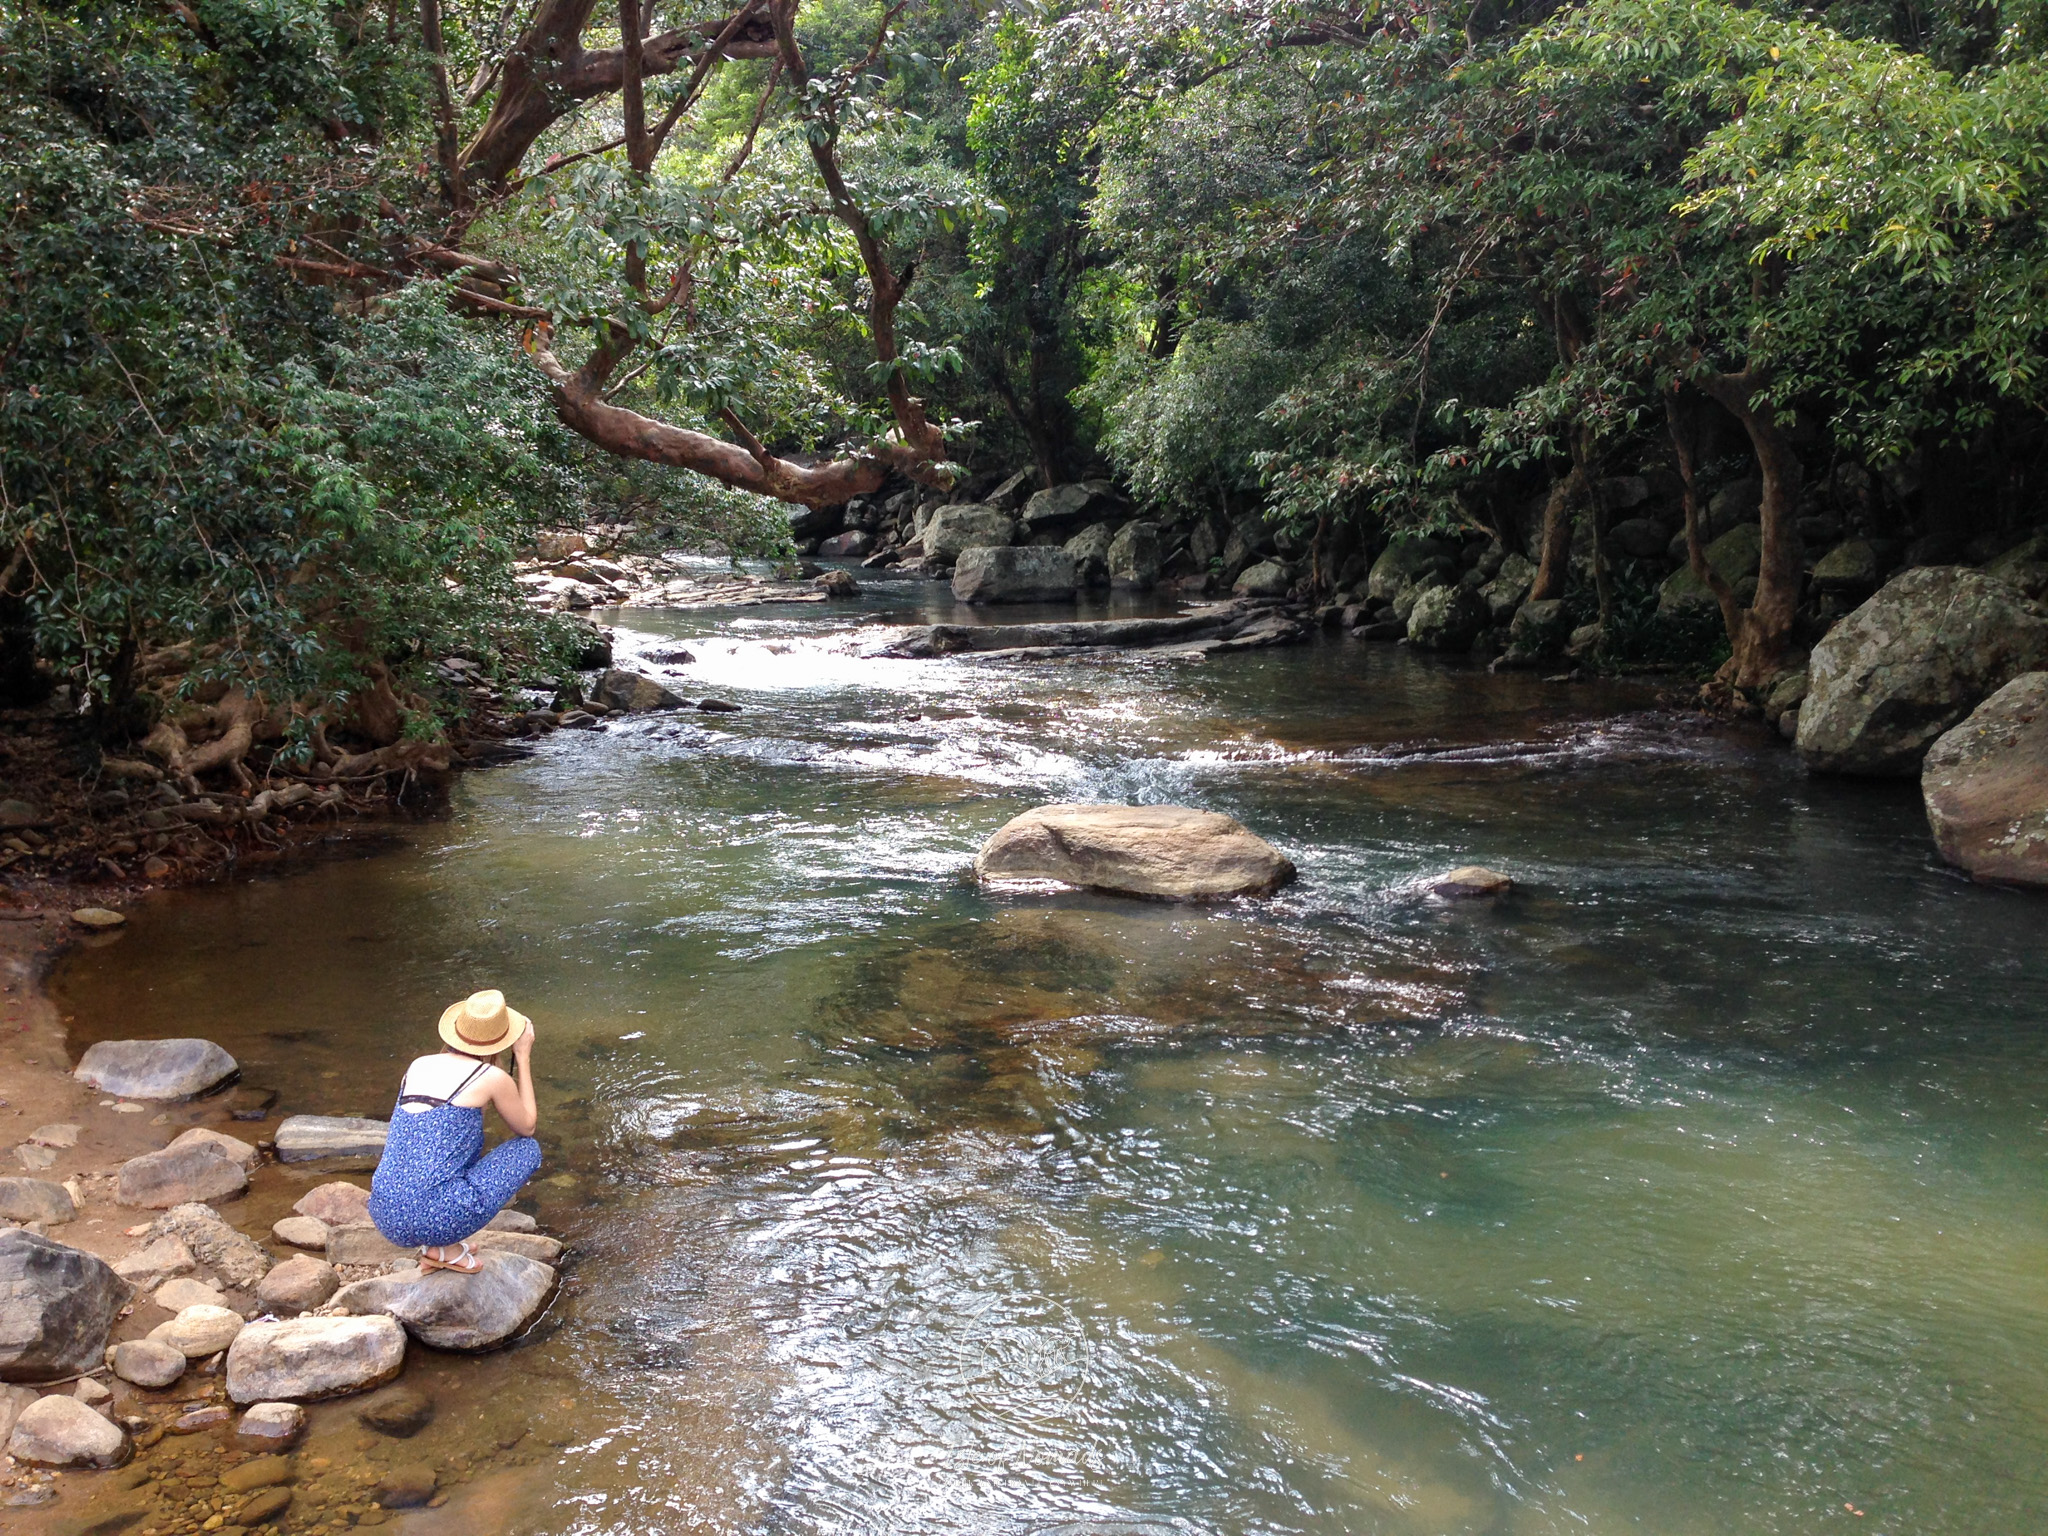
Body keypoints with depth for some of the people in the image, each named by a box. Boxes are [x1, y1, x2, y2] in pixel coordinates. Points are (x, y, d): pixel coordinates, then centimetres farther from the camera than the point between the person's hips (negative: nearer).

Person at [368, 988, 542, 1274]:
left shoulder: (418, 1065, 11)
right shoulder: (493, 1078, -5)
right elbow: (527, 1126, 15)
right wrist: (523, 1058, 18)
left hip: (384, 1217, 7)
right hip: (434, 1222, -7)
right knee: (528, 1149, 14)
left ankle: (436, 1247, 18)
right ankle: (444, 1248, 7)